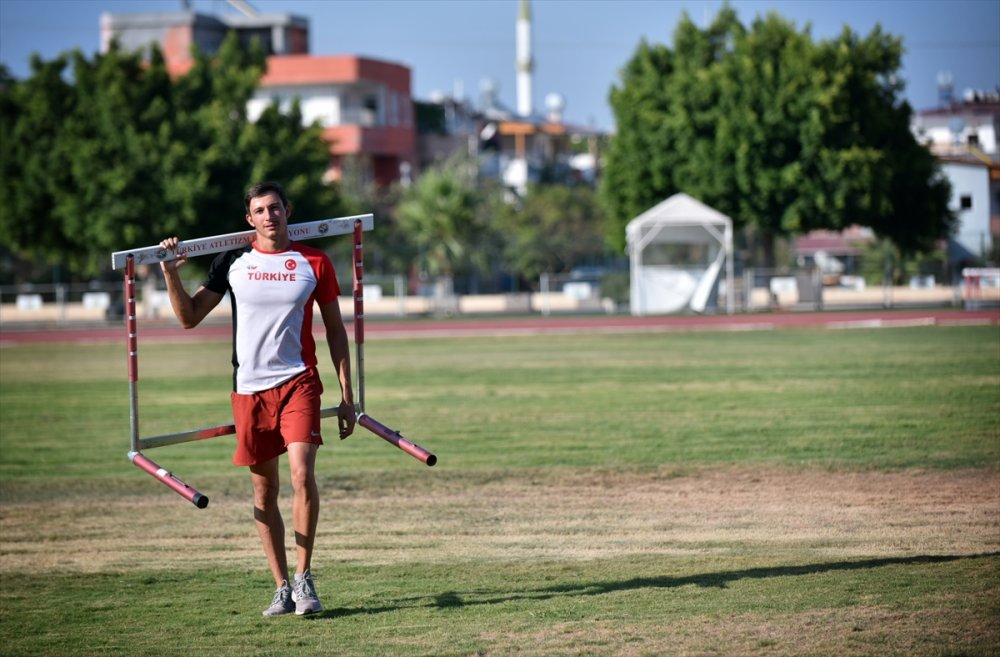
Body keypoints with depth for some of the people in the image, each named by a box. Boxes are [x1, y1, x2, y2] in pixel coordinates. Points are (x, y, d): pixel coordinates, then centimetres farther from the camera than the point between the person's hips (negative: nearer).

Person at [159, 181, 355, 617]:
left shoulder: (313, 263, 4)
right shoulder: (233, 262, 6)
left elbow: (335, 331, 8)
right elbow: (190, 317, 9)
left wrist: (346, 394, 4)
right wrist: (171, 273, -5)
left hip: (298, 383, -2)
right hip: (249, 387, 2)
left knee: (302, 474, -19)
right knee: (264, 490, 6)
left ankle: (304, 578, -5)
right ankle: (282, 588, 15)